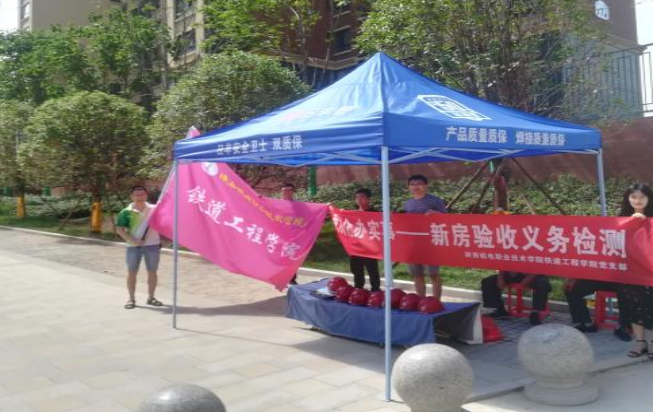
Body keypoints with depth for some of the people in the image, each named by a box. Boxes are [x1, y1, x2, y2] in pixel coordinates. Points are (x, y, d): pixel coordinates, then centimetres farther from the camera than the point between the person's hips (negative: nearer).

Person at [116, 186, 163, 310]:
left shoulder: (154, 209, 1)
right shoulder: (126, 212, -4)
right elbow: (119, 230, -6)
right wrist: (133, 240, -16)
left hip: (152, 244, 2)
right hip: (133, 246, -1)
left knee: (152, 271, 8)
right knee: (132, 272, 6)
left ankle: (151, 297, 21)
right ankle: (131, 299, 18)